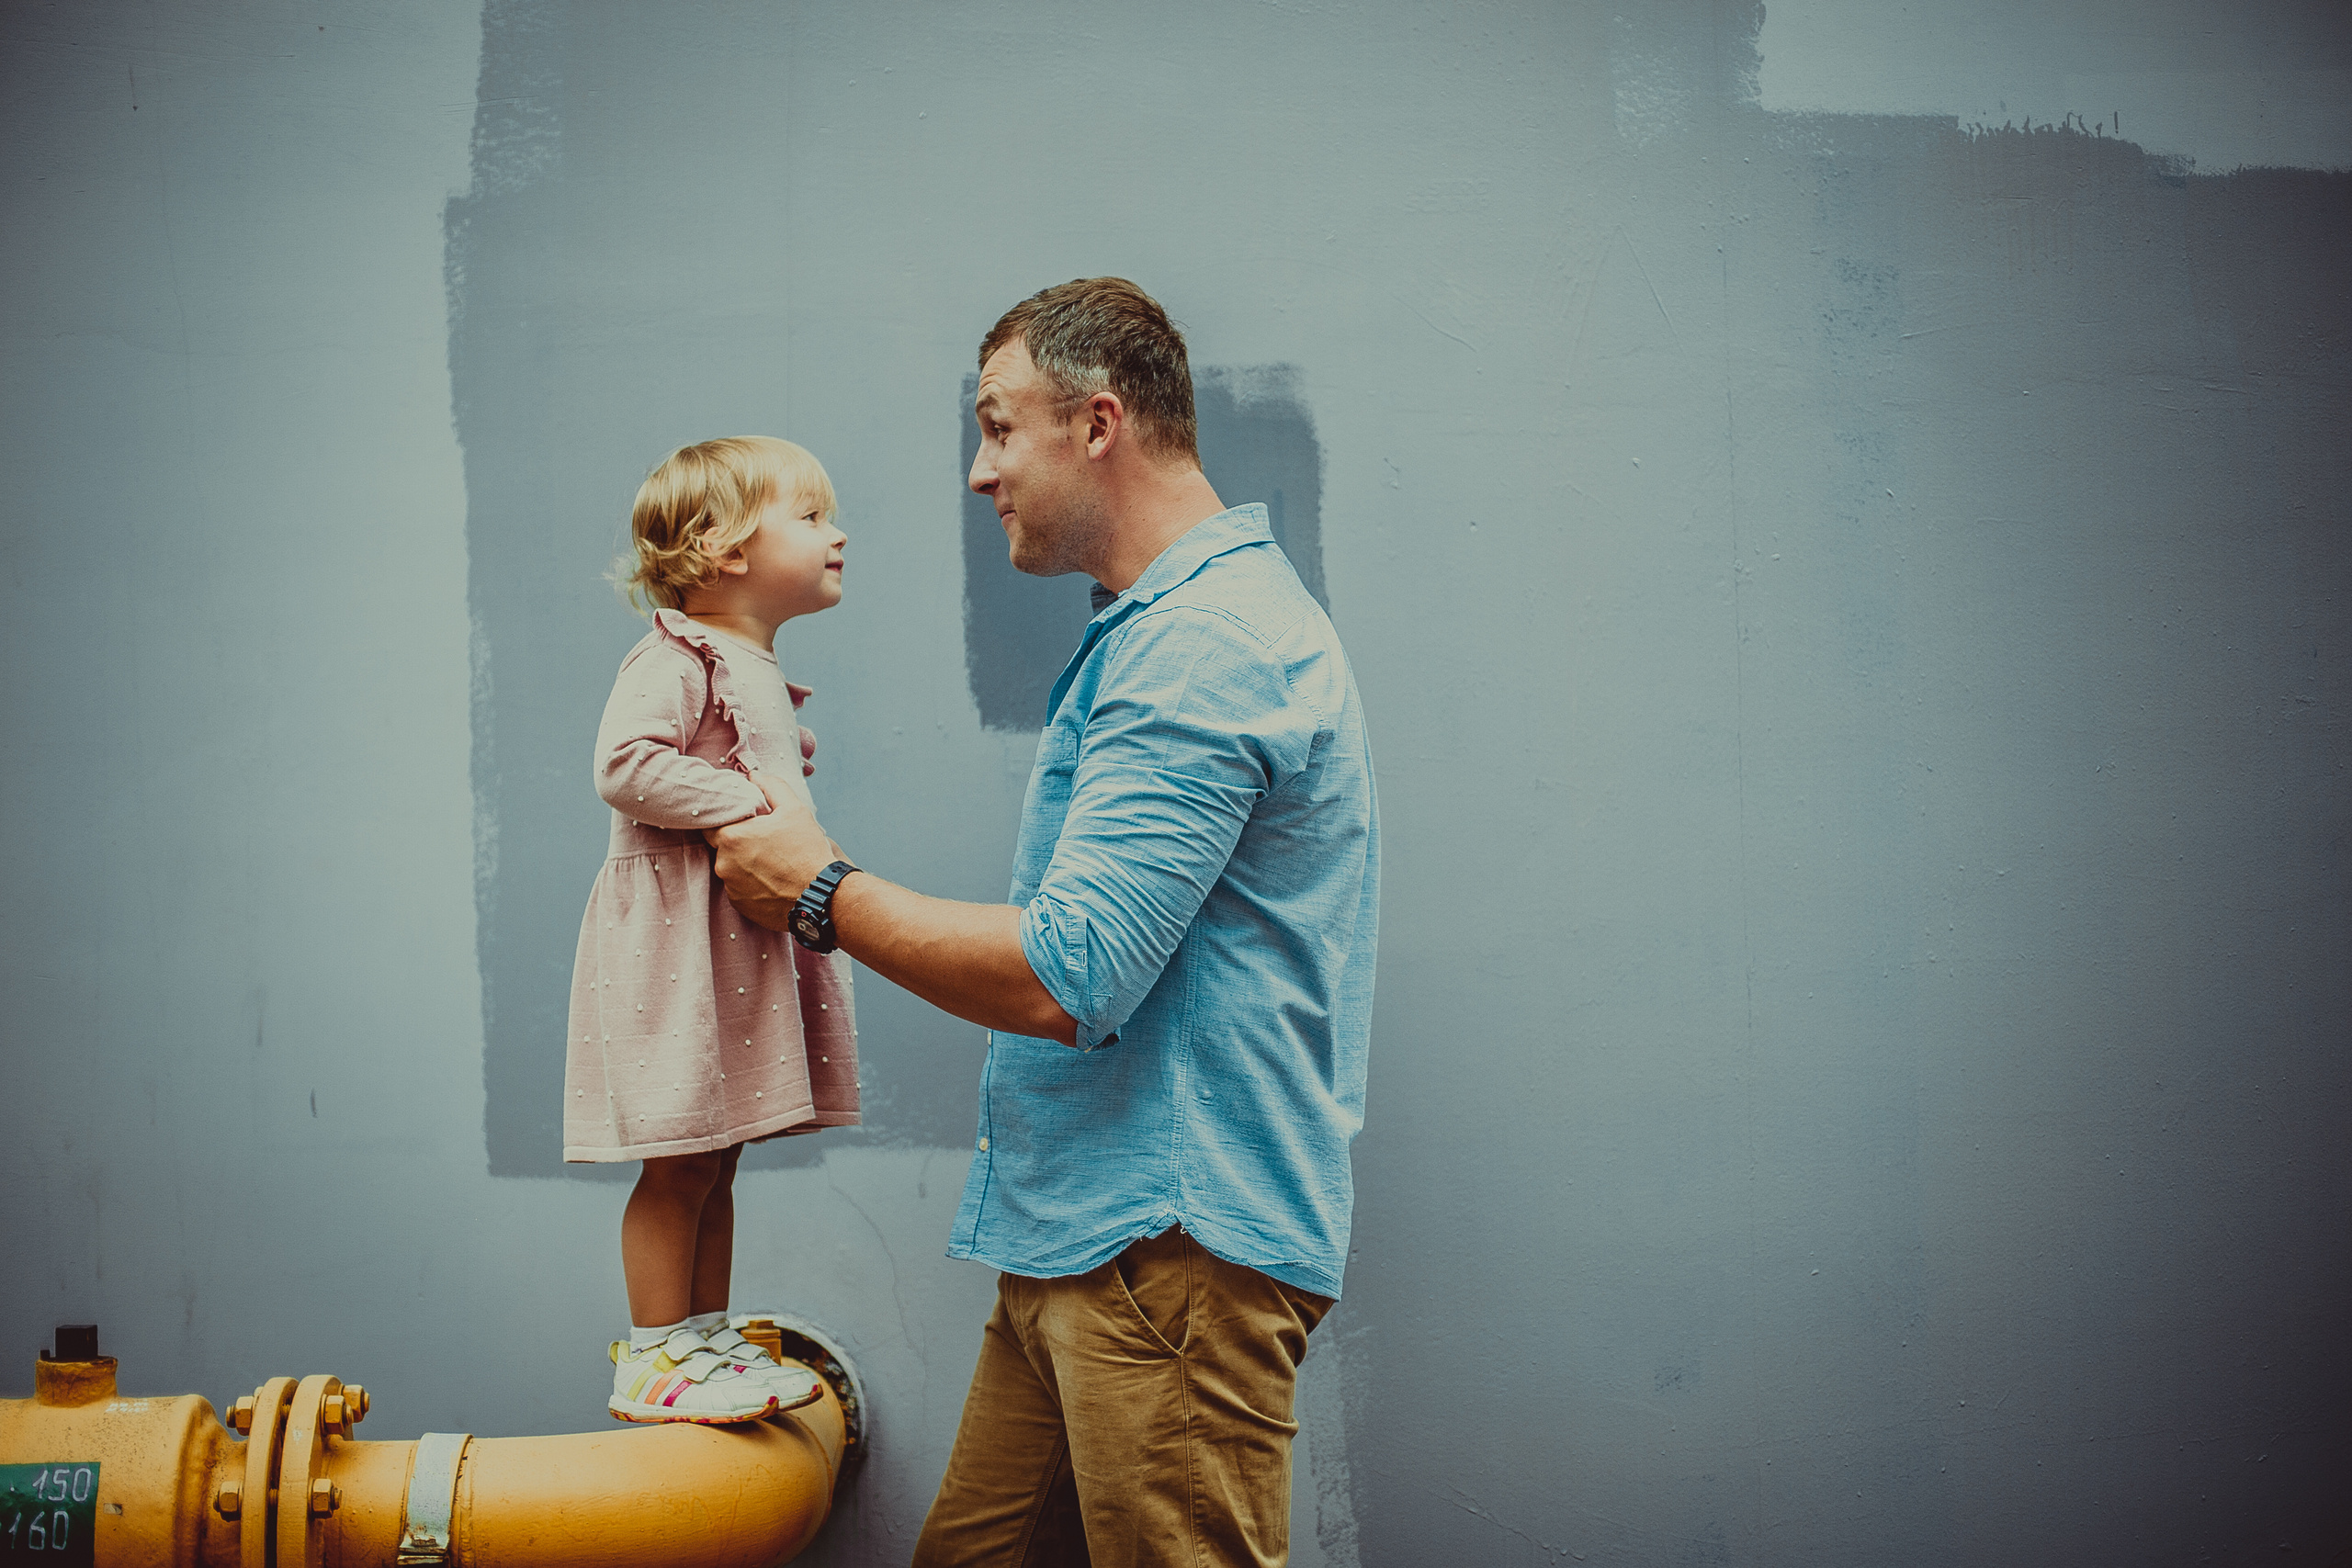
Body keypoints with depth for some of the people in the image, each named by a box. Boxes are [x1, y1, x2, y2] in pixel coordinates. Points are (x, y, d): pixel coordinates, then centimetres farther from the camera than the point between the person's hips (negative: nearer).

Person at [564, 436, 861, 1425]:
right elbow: (627, 765, -25)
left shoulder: (756, 673, 19)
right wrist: (746, 802, -23)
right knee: (680, 1162, -5)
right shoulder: (674, 660, -12)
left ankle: (706, 1338, 22)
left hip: (747, 946, 9)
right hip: (679, 941, -9)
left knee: (716, 1157, 14)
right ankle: (654, 1360, 2)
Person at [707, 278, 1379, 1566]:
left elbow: (1064, 979, -22)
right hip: (1077, 1229, 10)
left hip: (1173, 1251, -10)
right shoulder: (1160, 627, 19)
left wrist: (822, 893, -8)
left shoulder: (1207, 646, -18)